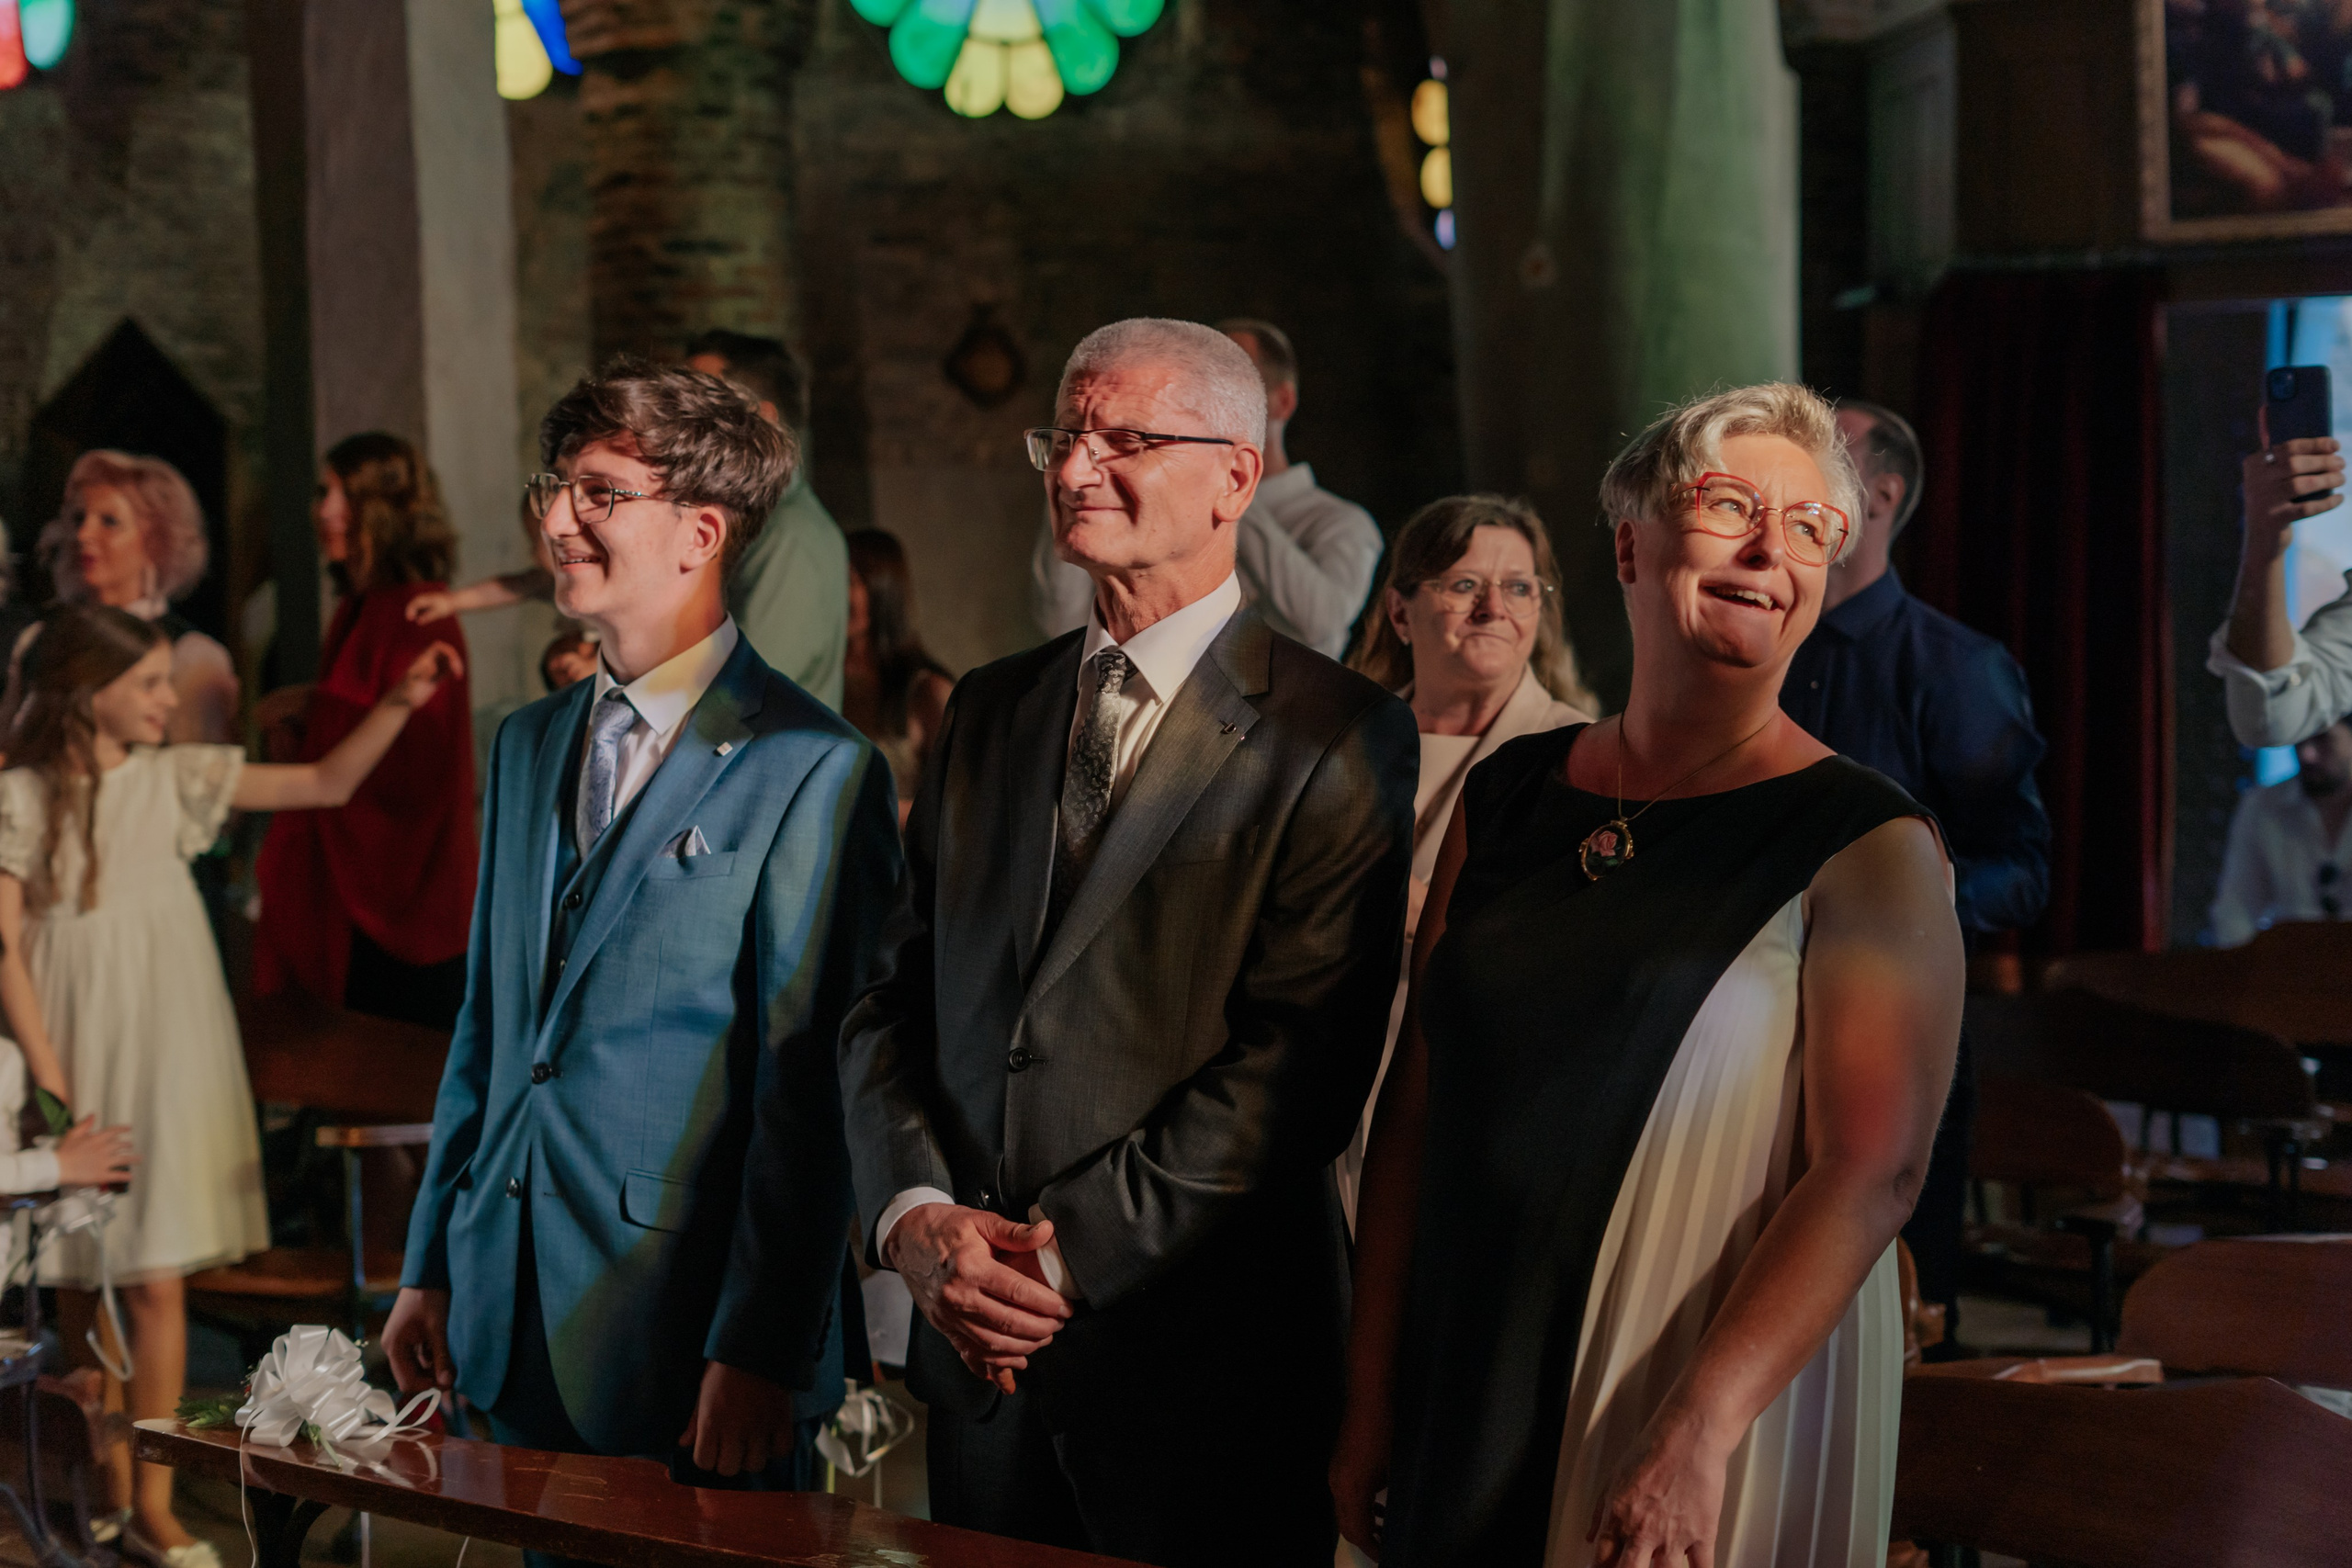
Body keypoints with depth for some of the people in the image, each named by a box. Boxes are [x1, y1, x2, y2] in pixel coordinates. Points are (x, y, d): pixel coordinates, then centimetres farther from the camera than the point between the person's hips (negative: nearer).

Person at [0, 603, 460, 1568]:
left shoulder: (177, 780, 3)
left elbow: (327, 784, 6)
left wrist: (399, 702, -7)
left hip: (166, 1056, 2)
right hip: (77, 1059, -2)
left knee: (155, 1280, -1)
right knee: (84, 1281, 6)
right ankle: (111, 1478, 21)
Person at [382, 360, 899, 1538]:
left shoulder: (812, 771, -10)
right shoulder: (527, 748, 13)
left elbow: (808, 1085, -13)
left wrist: (760, 1353, -16)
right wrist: (429, 1266, 13)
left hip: (685, 1325, -6)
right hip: (517, 1328, 7)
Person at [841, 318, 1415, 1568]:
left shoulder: (1338, 740, -7)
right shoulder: (989, 712, 12)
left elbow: (1299, 1058, -14)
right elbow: (894, 997, 9)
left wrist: (1072, 1247, -16)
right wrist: (914, 1216, -8)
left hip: (1204, 1368, -5)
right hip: (980, 1352, 5)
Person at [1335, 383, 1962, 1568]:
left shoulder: (1872, 848, -8)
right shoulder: (1506, 796, 6)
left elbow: (1867, 1178, -16)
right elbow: (1416, 1104, 8)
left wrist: (1695, 1438, -24)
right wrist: (1370, 1401, 4)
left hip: (1723, 1403, -4)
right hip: (1469, 1409, 4)